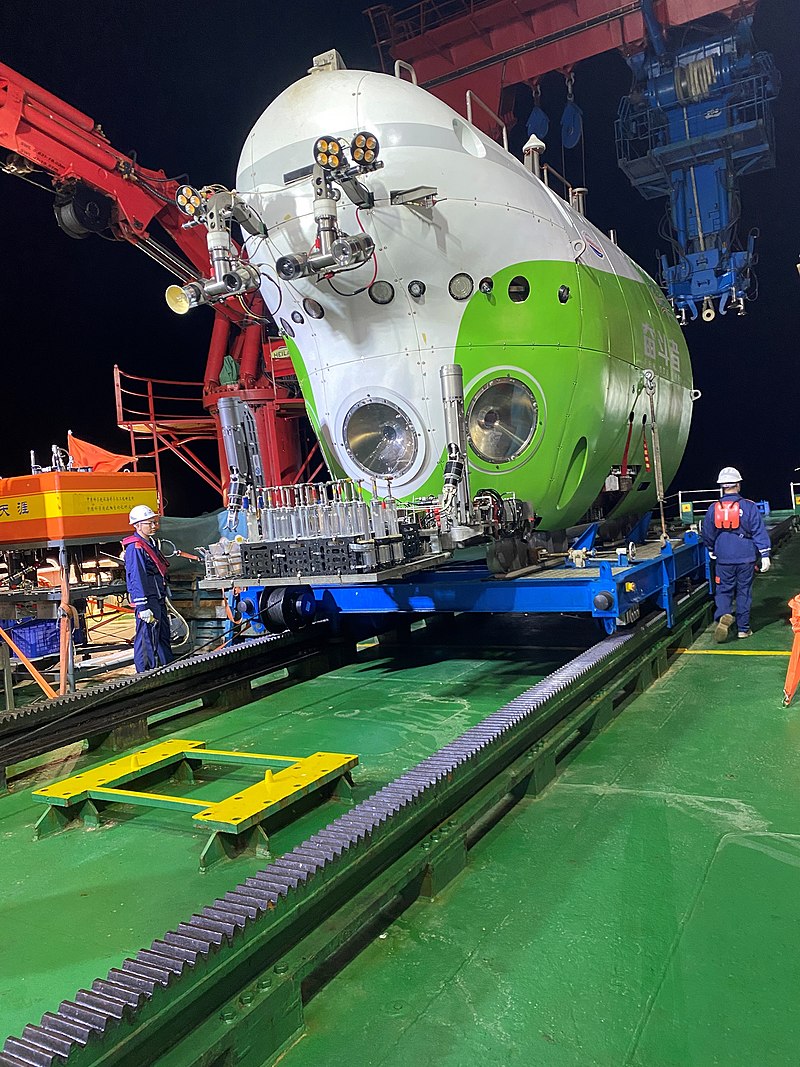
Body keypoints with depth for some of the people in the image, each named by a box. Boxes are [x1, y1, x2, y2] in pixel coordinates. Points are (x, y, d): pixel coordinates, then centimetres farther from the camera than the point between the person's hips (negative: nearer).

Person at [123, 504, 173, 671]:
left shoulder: (150, 543, 17)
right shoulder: (135, 548, -14)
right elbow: (136, 578, -20)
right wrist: (143, 607, -24)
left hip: (158, 600, 10)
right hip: (147, 602, -10)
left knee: (163, 636, 16)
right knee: (147, 639, -5)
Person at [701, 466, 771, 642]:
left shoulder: (714, 509, -1)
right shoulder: (749, 507, -7)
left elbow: (707, 535, 10)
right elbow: (759, 532, -8)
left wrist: (712, 551, 27)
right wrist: (765, 555, -4)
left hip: (724, 559, 1)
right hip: (746, 558, -1)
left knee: (724, 590, 10)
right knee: (744, 592, 9)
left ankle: (723, 615, -17)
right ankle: (743, 628, 15)